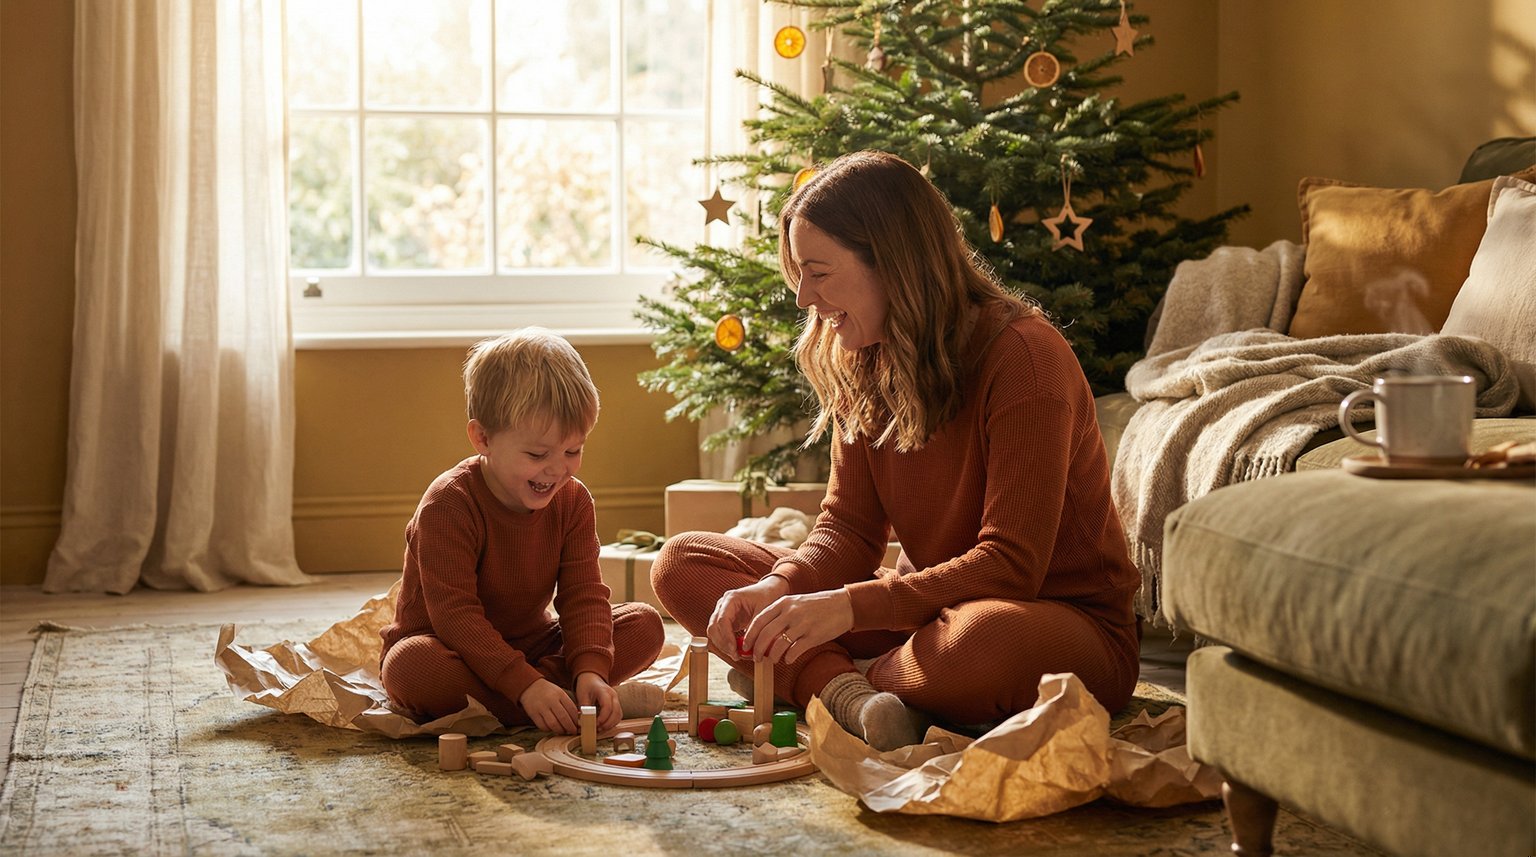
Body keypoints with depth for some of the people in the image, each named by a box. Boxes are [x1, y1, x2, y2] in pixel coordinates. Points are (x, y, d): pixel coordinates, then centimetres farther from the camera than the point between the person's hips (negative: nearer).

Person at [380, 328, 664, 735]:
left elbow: (584, 595, -12)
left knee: (644, 626, -11)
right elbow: (454, 614, -29)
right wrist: (525, 686, -39)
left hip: (529, 644, 5)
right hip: (451, 649, -5)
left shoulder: (573, 501, -7)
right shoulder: (448, 504, -24)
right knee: (409, 667, -40)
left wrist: (590, 671, -32)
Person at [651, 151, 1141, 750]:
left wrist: (848, 605, -34)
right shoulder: (863, 363, 3)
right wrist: (777, 588, -20)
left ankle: (811, 679, -13)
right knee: (683, 563, -3)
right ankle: (850, 695, -27)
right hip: (930, 608, 7)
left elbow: (1010, 565, -25)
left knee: (982, 639, -45)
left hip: (1067, 621, -6)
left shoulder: (1023, 355, -20)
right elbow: (849, 526, 2)